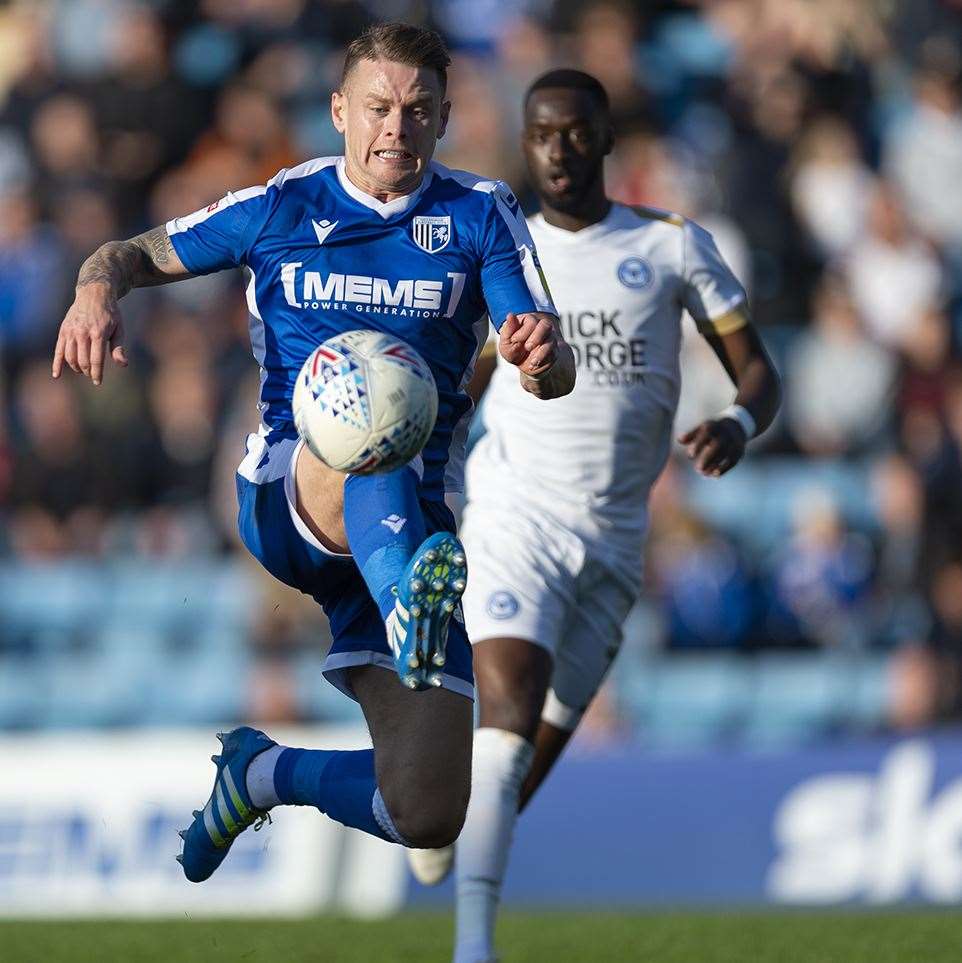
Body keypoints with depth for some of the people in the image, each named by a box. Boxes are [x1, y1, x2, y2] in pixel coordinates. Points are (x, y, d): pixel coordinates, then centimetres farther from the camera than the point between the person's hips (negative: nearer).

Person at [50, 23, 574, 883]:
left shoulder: (478, 214, 8)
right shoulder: (281, 208, 9)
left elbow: (557, 377, -2)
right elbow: (136, 255, 19)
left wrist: (543, 354, -29)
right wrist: (97, 295, -7)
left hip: (414, 523, 2)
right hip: (283, 497, -2)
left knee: (427, 815, -8)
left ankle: (266, 772, 22)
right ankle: (409, 604, -72)